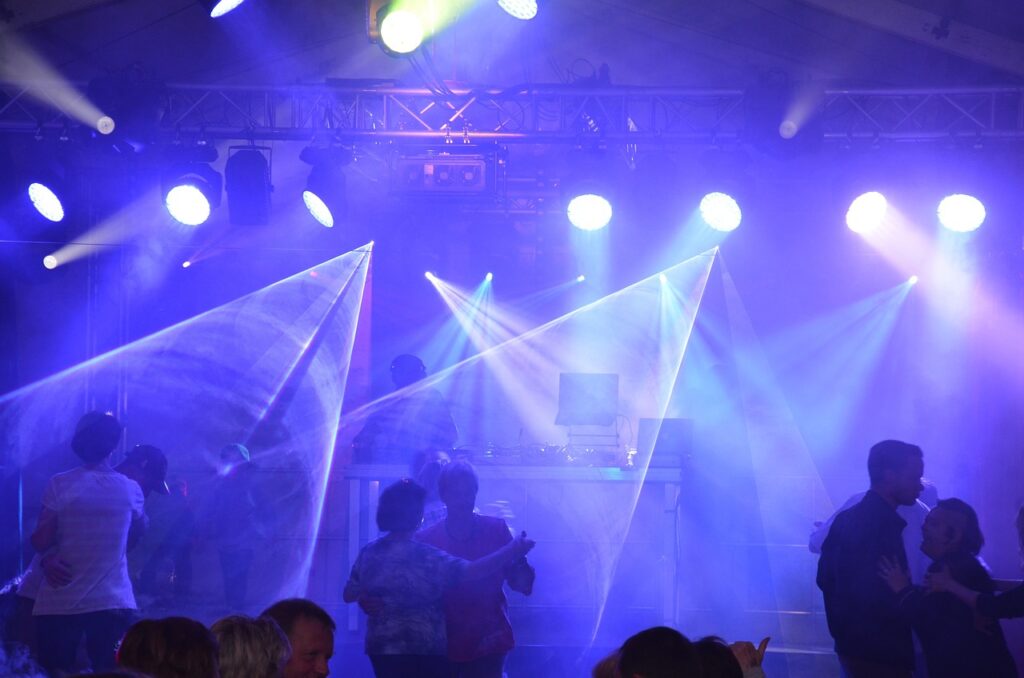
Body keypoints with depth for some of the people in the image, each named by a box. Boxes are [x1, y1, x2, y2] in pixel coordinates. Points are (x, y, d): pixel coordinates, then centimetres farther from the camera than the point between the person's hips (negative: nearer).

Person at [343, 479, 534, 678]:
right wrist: (512, 551, -20)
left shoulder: (367, 553, 0)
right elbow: (469, 572, -26)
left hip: (381, 651, 6)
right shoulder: (424, 557, -19)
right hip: (423, 655, -6)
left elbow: (349, 595, 9)